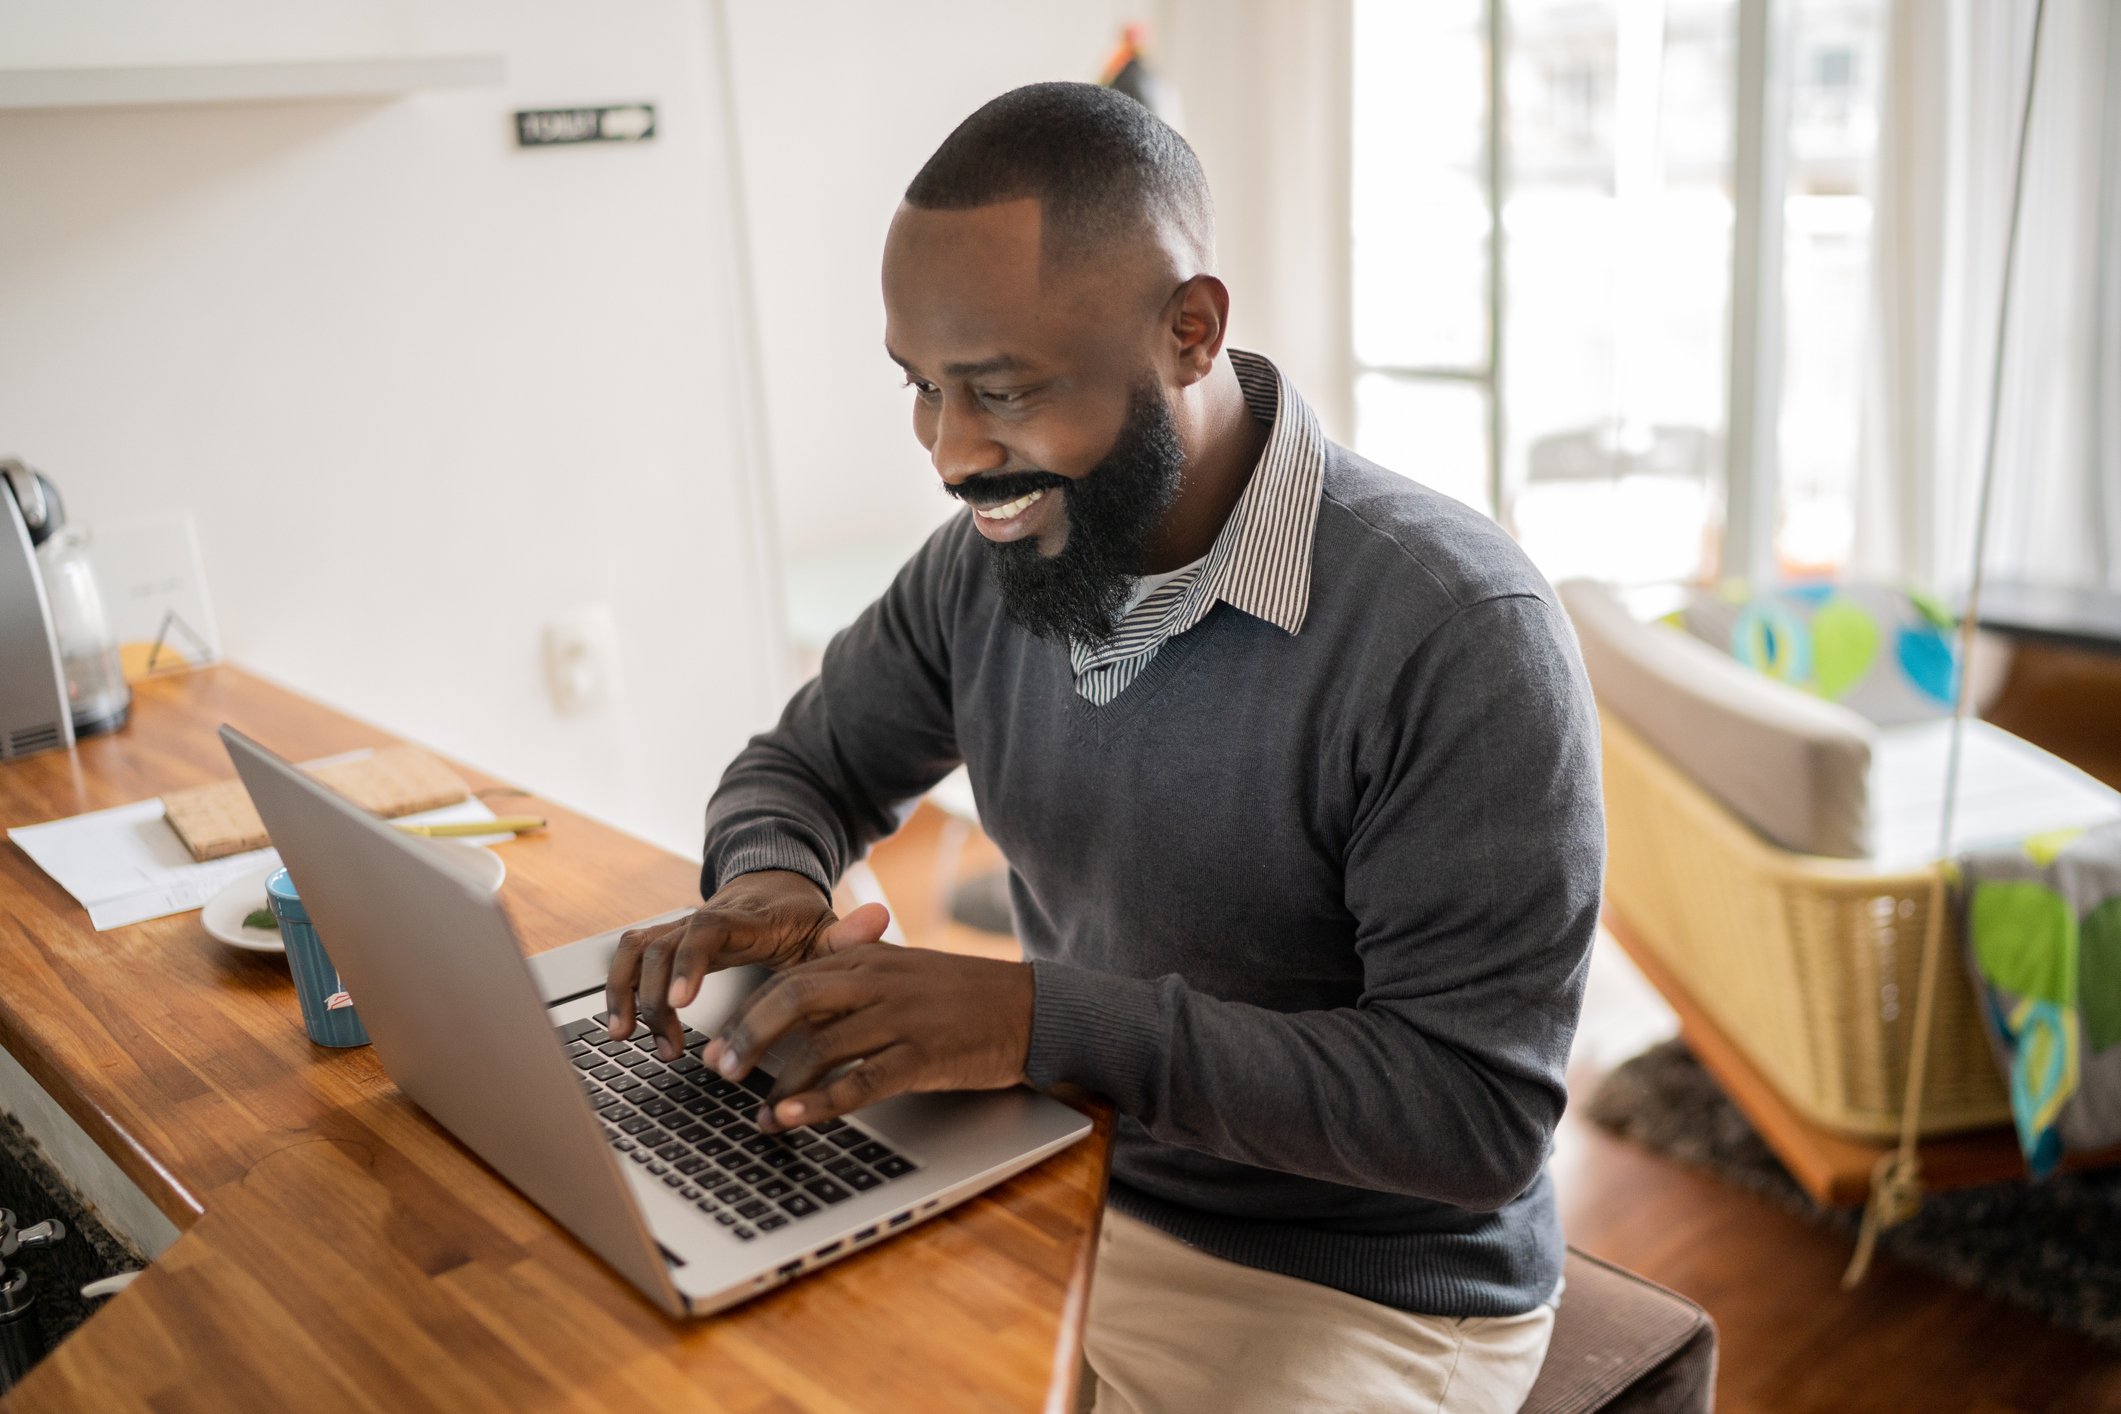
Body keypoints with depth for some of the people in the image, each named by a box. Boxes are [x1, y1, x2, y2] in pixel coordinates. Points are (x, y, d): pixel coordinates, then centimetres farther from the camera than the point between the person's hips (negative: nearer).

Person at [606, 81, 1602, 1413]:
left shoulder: (1460, 632, -25)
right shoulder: (991, 558, -5)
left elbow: (1480, 1112, -25)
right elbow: (807, 765, 11)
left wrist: (1048, 1016, -33)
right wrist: (767, 882, -14)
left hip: (1363, 1292, -5)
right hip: (1064, 1195, 6)